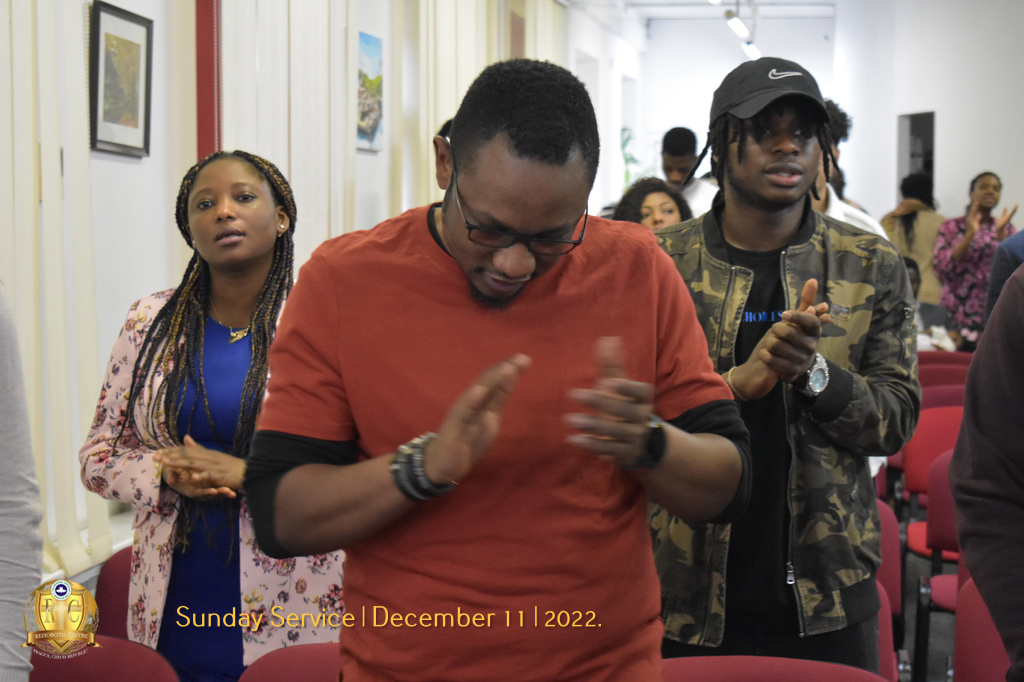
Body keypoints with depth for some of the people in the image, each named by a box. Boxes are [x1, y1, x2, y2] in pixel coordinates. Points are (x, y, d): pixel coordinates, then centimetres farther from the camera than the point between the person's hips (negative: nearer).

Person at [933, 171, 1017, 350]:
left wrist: (1000, 233, -11)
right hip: (959, 314, -1)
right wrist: (970, 234, -13)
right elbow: (942, 268, -8)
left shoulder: (1007, 229, 13)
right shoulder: (951, 227, 7)